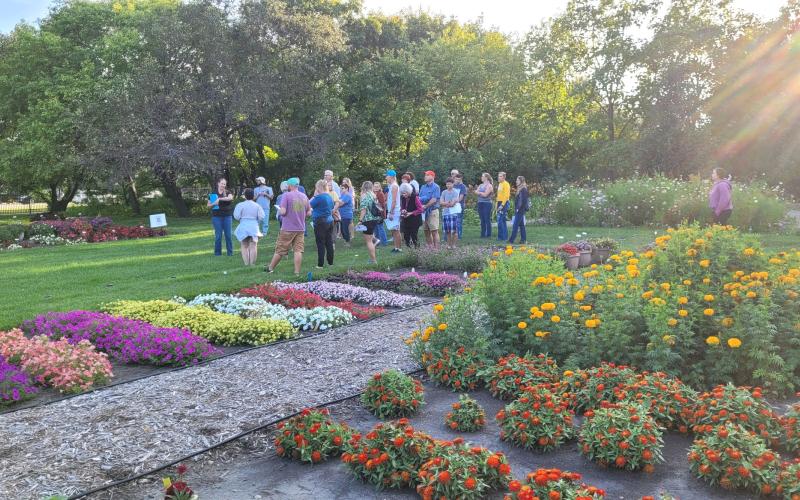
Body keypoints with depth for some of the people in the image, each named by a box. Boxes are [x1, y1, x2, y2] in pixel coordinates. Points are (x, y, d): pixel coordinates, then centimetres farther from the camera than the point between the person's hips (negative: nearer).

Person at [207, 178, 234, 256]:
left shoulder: (228, 193, 5)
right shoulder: (213, 194, 8)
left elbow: (230, 198, -18)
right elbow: (208, 205, 11)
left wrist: (219, 199, -21)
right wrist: (214, 204, -9)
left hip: (227, 216, 0)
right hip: (217, 216, 0)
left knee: (228, 234, 0)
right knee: (218, 235, 0)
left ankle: (230, 252, 7)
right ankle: (217, 252, 9)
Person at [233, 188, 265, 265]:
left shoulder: (240, 205, -4)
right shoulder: (257, 206, 0)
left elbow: (236, 216, -7)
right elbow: (262, 217, -4)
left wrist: (242, 219, 13)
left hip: (243, 227, 0)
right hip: (254, 227, 0)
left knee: (244, 246, 10)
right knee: (253, 246, 4)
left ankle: (246, 263, 6)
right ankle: (252, 263, 1)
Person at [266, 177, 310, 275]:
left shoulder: (286, 195, -10)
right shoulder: (304, 196, 6)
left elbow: (283, 212, -16)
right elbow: (309, 213, 11)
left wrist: (279, 210, 5)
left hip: (288, 228, -4)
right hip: (300, 228, 4)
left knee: (280, 250, 6)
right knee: (298, 250, 1)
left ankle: (270, 268, 20)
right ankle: (297, 272, 0)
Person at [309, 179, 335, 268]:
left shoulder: (319, 197, -17)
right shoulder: (330, 197, 9)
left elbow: (309, 205, -9)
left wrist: (314, 195, -2)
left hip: (320, 222, -7)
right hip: (330, 221, 7)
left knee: (320, 244, -3)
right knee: (329, 243, 11)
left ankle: (320, 264, -1)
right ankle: (330, 262, 17)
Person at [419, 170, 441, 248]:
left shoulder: (436, 187, -4)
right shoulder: (423, 187, 16)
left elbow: (434, 200, -13)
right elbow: (419, 198, 12)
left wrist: (425, 206, -14)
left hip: (432, 211, -7)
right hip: (424, 211, 7)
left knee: (434, 231, -7)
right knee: (427, 232, 9)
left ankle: (436, 248, -7)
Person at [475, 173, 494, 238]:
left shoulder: (489, 186, -4)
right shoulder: (480, 185, 17)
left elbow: (485, 194, -14)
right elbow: (476, 192, 5)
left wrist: (479, 192, 0)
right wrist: (482, 193, -9)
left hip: (487, 204, -7)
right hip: (480, 203, 7)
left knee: (487, 220, -6)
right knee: (482, 220, 7)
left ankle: (488, 234, -2)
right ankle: (483, 234, 11)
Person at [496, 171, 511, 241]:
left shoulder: (506, 184, -10)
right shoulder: (499, 184, 17)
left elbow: (506, 195, -17)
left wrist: (502, 205, -21)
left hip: (504, 203, -9)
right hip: (499, 203, 9)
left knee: (501, 220, -11)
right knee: (500, 221, 10)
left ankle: (504, 237, -6)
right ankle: (501, 236, 15)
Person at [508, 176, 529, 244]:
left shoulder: (523, 189, -15)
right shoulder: (520, 189, 15)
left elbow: (522, 200, -20)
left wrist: (518, 208, -18)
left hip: (520, 210, -10)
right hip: (519, 210, 10)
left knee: (515, 225, -7)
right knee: (521, 225, 11)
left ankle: (511, 240, -5)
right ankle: (523, 239, 15)